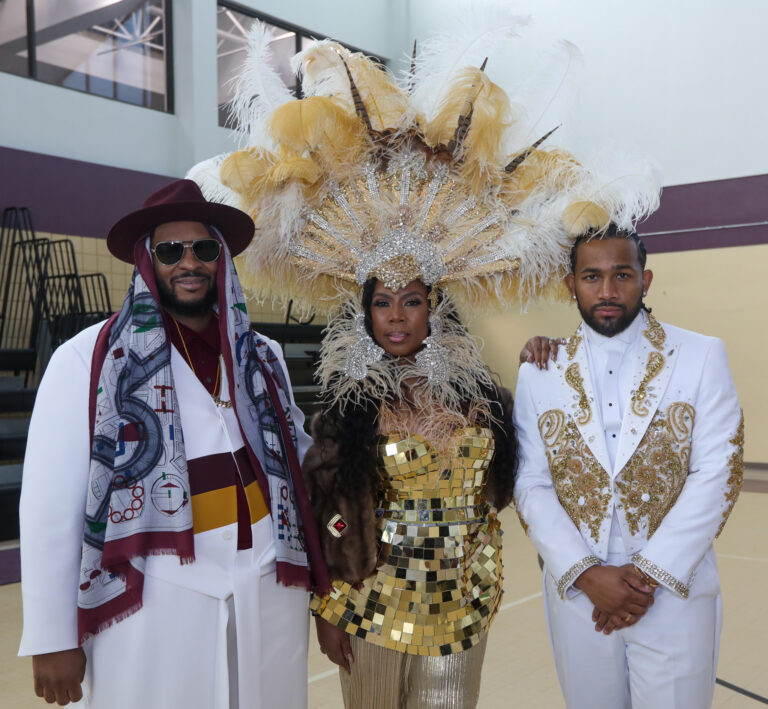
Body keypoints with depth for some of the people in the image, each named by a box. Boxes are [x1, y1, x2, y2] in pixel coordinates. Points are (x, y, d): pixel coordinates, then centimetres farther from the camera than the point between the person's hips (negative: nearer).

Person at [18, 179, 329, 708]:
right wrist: (52, 639, -7)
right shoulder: (88, 359, -5)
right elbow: (50, 504, -7)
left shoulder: (262, 357, 9)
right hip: (155, 594, -4)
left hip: (269, 585, 4)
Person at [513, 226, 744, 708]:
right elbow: (531, 486, -1)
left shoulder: (701, 357, -2)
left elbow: (716, 474, -7)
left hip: (675, 592, -1)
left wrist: (649, 572, -12)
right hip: (577, 594, 2)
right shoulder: (539, 374, 2)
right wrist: (586, 574, -12)